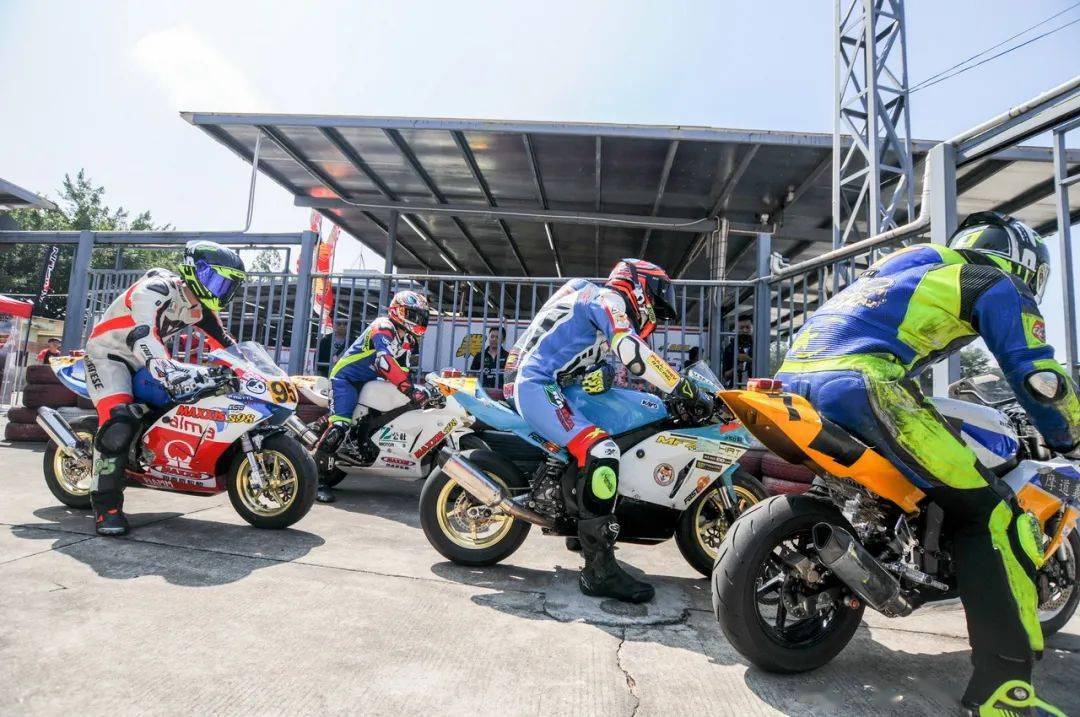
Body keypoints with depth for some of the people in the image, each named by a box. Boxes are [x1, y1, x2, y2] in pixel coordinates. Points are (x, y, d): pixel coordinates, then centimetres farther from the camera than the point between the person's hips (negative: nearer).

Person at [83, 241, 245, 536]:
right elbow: (143, 334, -42)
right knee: (119, 425, -26)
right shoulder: (156, 289, -26)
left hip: (144, 360, 9)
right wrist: (168, 369, -58)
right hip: (109, 354, -9)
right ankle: (106, 505, -17)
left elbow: (224, 341, 9)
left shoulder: (201, 307, 1)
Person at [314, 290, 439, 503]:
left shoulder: (406, 338, 8)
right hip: (346, 377, -10)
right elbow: (385, 361, -38)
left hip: (369, 381, 10)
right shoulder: (383, 328, -21)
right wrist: (410, 389, -46)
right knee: (340, 425, -24)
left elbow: (403, 369, 15)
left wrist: (418, 385, 2)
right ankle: (315, 473, -17)